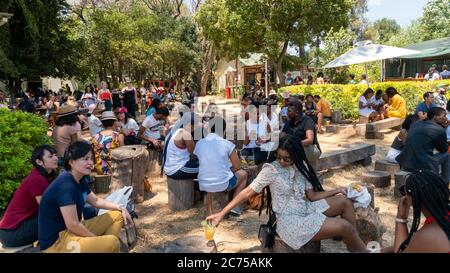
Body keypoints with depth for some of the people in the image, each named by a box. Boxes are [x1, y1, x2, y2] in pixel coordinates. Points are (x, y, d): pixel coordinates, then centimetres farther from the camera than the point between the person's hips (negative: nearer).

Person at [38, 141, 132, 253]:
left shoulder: (80, 180, 4)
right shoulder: (66, 185, -24)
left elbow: (96, 201, 21)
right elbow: (72, 225, -26)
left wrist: (120, 208, 9)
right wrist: (98, 240, -14)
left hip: (72, 230, 10)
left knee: (117, 216, 11)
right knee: (113, 242, -28)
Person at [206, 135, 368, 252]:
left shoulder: (301, 167, 4)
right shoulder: (271, 169, -15)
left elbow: (311, 196, 6)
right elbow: (248, 192, -17)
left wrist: (336, 191, -1)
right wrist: (222, 213, -21)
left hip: (307, 209, 7)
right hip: (290, 220, -7)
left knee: (345, 201, -2)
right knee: (344, 226, -16)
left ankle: (354, 246, 10)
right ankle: (362, 250, 14)